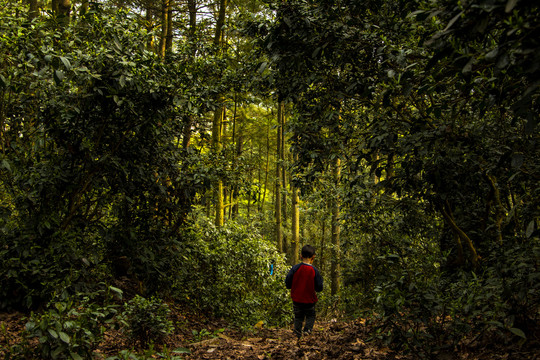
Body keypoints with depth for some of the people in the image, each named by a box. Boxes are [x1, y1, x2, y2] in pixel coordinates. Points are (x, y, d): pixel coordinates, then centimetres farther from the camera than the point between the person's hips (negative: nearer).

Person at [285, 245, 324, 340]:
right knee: (310, 316, 18)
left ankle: (297, 334, 9)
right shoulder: (314, 270, -12)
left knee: (298, 317, 16)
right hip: (310, 300, -1)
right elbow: (319, 288, -7)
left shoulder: (295, 268, -11)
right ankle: (307, 330, -5)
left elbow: (287, 284, -5)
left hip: (297, 299, 1)